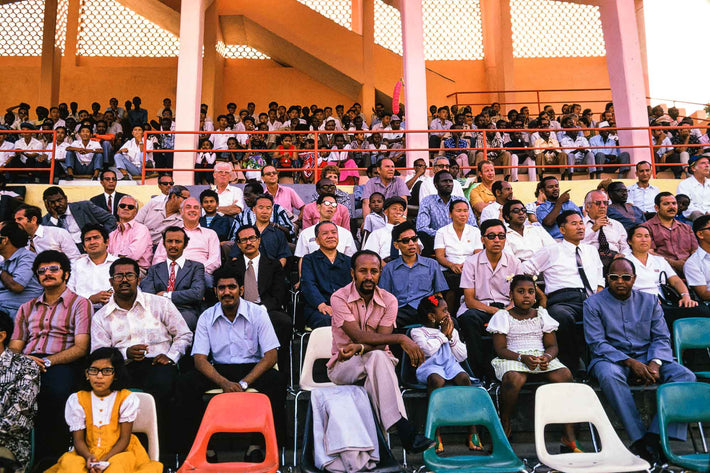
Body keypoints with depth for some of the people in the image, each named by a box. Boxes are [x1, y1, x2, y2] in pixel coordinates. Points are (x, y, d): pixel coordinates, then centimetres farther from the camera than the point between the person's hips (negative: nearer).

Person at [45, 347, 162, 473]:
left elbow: (124, 438, -4)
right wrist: (88, 457, -21)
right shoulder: (76, 400, 4)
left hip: (117, 452, -2)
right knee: (68, 463, -30)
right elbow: (78, 439, 0)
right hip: (88, 453, 2)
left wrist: (106, 460, -20)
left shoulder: (127, 399, -4)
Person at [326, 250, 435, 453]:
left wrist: (359, 348, -34)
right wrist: (401, 339, -28)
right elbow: (358, 336, -22)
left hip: (378, 361, 2)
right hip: (343, 366, -2)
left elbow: (381, 342, -12)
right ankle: (405, 431, -40)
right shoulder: (339, 298, -12)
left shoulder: (389, 300, -3)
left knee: (378, 356, -35)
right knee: (376, 357, -34)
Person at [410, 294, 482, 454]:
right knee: (437, 380, -38)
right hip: (430, 367, -4)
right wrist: (442, 335, 1)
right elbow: (429, 349, -12)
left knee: (464, 378, -30)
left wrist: (450, 336, 3)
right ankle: (436, 434, -35)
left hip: (451, 365, 4)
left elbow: (462, 356, 14)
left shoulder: (451, 330, 23)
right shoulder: (417, 332, 9)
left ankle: (472, 433, -28)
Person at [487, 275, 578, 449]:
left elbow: (552, 345, 10)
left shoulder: (541, 315, 14)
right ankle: (505, 425, -11)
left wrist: (547, 357, -14)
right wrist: (522, 358, -21)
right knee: (514, 379, -38)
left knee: (565, 375, -26)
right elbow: (500, 349, -4)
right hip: (512, 358, -3)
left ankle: (569, 437, -21)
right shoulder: (503, 316, 4)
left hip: (541, 358, 3)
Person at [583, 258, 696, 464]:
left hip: (647, 357, 4)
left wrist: (654, 363, -14)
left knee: (685, 376, -22)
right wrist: (630, 362, -19)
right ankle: (639, 438, -31)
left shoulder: (649, 300, 13)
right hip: (611, 359, -3)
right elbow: (597, 344, -7)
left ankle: (655, 437, -26)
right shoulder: (594, 303, 2)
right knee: (609, 375, -37)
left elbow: (662, 337, 7)